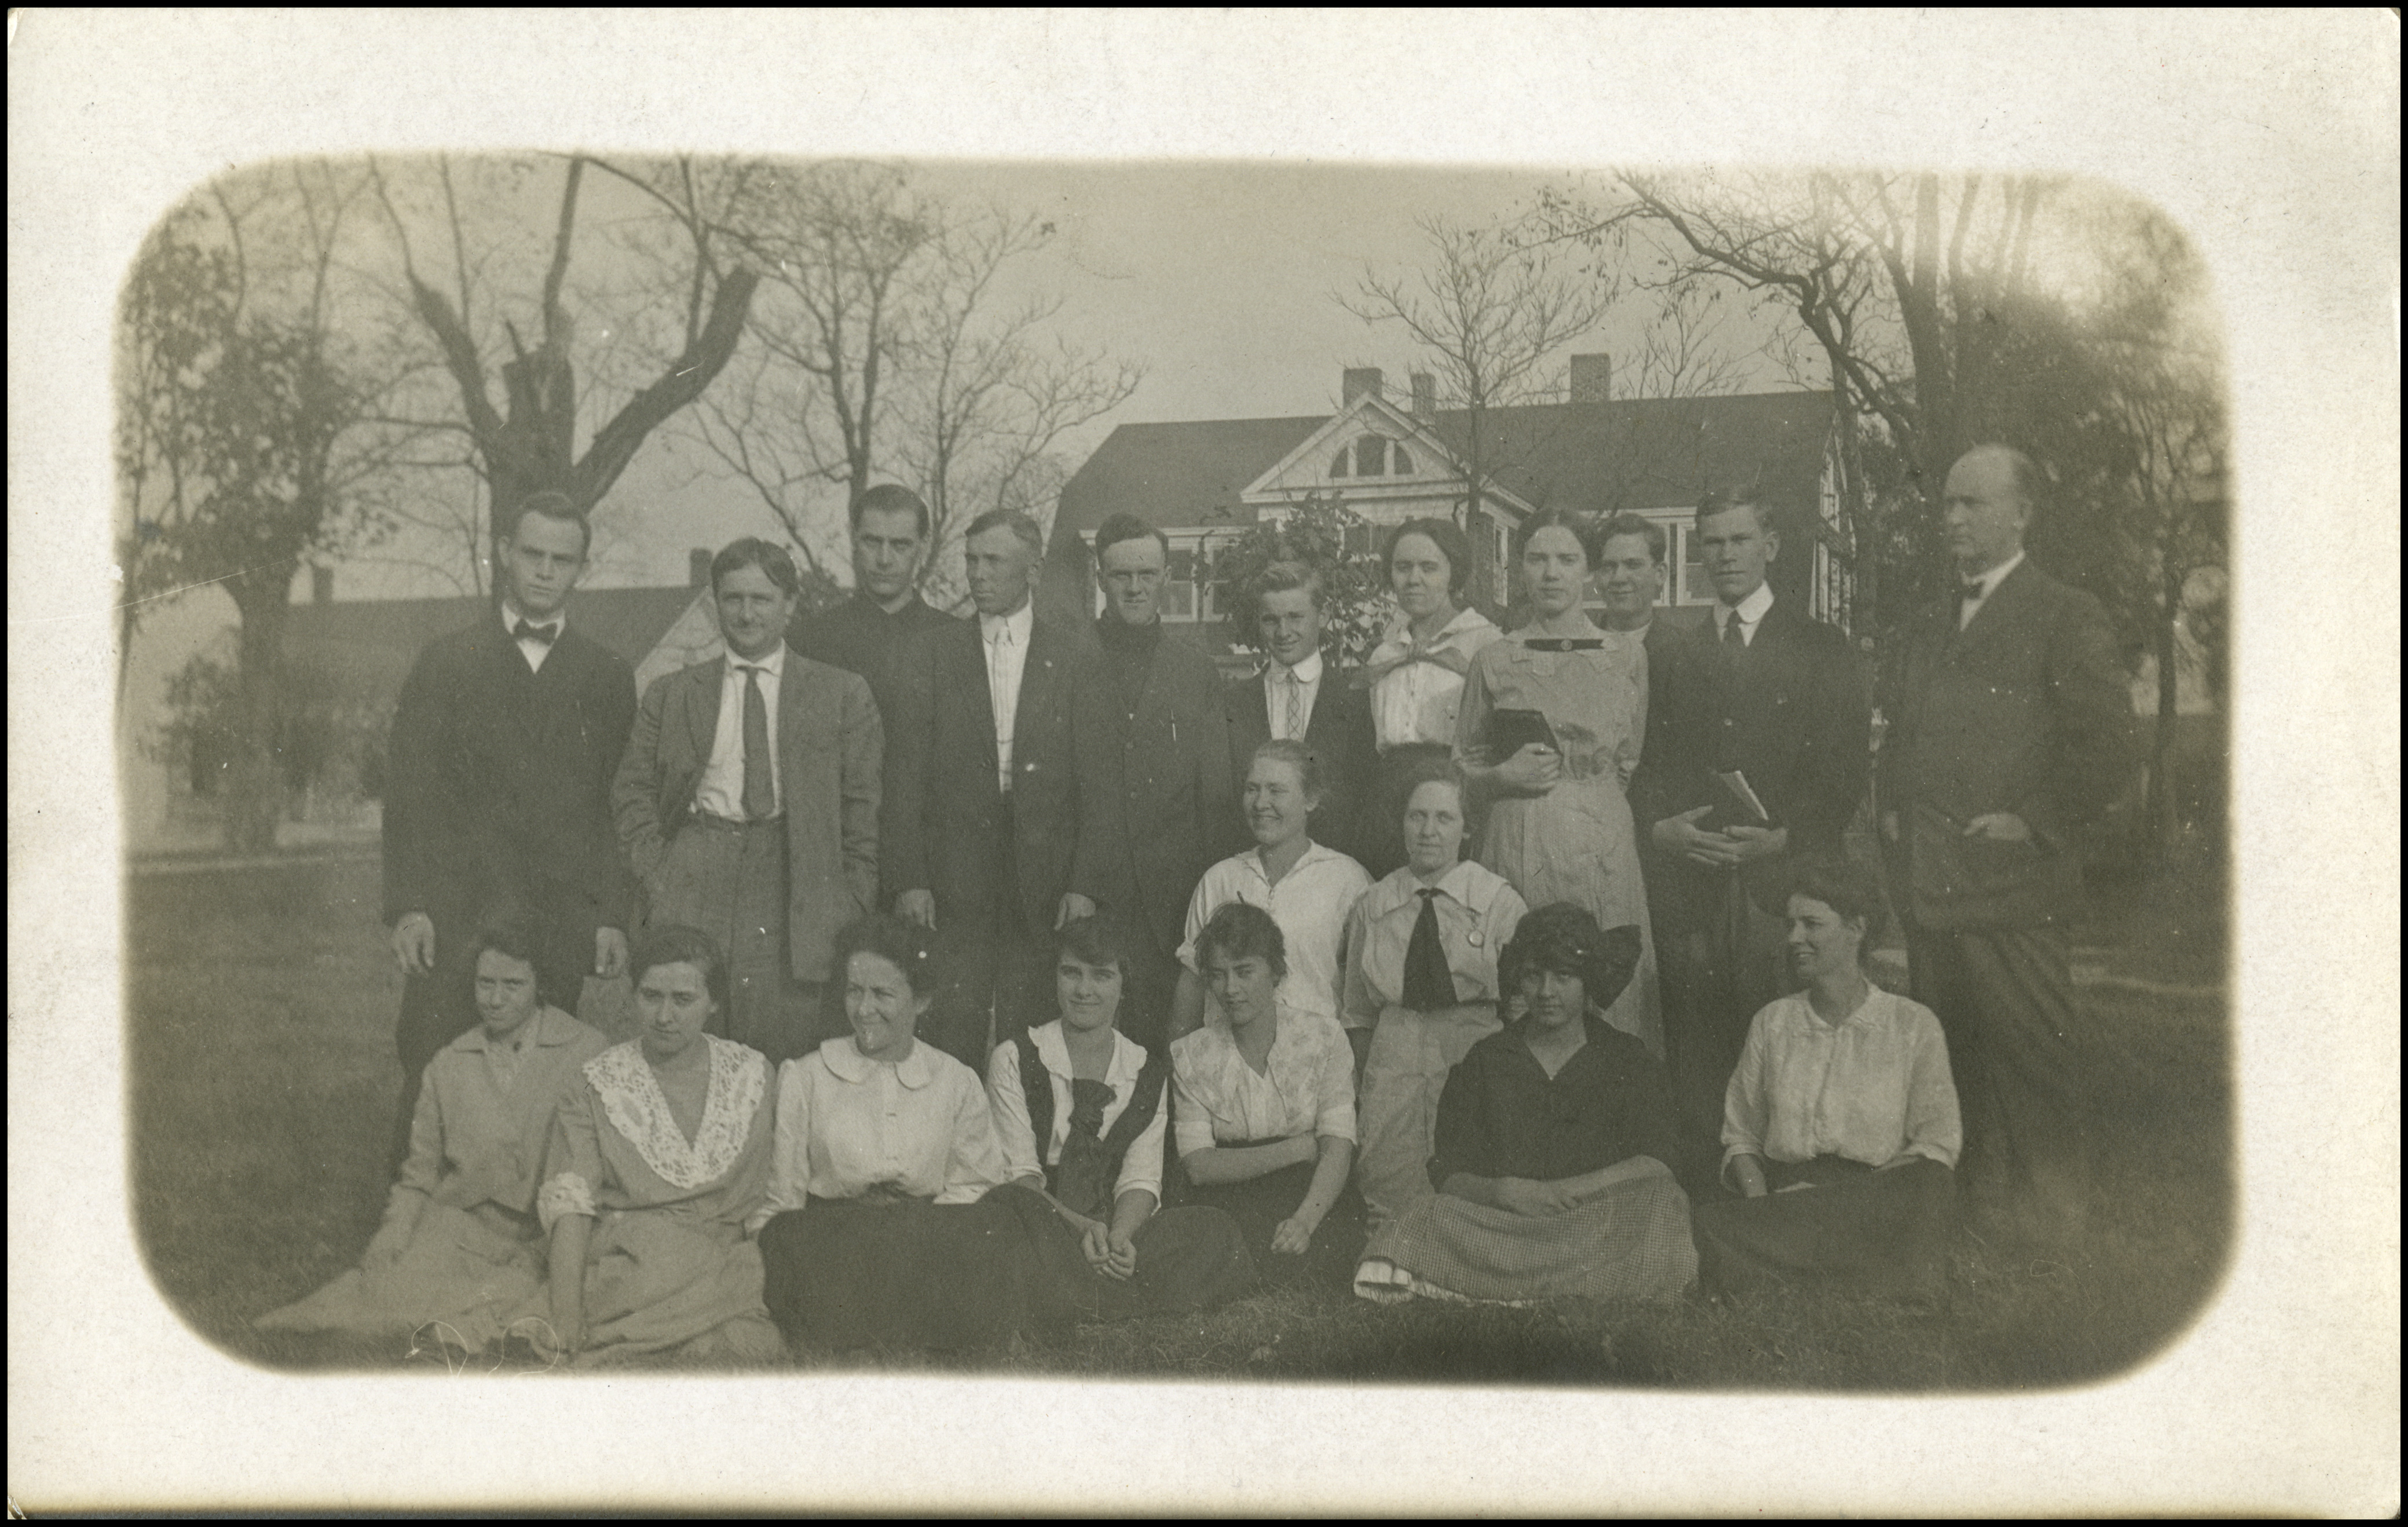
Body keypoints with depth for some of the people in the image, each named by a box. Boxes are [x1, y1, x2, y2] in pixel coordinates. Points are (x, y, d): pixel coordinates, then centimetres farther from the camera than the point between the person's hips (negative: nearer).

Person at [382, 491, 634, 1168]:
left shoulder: (607, 677, 12)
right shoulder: (444, 664, 9)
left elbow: (618, 806, 9)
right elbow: (409, 793, 4)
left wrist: (612, 916, 2)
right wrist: (408, 907, -5)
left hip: (562, 922, 1)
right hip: (457, 913, -1)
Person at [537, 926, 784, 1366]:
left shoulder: (752, 1075, 12)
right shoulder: (597, 1085, 7)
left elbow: (771, 1196, 16)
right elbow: (569, 1203, -3)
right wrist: (566, 1318, -16)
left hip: (728, 1270, 3)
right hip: (627, 1271, -3)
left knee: (738, 1347, -29)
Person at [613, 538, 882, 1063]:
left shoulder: (843, 694, 9)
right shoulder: (669, 695, 14)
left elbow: (865, 808, 7)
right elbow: (633, 793, 16)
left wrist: (854, 912, 1)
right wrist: (657, 878, 2)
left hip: (798, 890, -1)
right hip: (695, 883, 1)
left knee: (788, 1057, -5)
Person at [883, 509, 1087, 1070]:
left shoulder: (1072, 658, 6)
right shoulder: (927, 655, 7)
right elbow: (904, 776, 3)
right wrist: (908, 880, -5)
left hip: (1042, 887, 0)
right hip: (952, 886, 0)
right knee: (952, 1028, -1)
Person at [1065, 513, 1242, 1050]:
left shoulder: (1198, 674, 13)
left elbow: (1218, 798, 11)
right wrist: (1070, 885, -6)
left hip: (1177, 900, 1)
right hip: (1093, 896, -1)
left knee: (1172, 1040, -1)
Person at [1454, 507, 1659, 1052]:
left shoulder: (1627, 656, 7)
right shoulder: (1494, 661, 6)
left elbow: (1630, 762, 14)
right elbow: (1463, 767, 11)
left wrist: (1577, 785, 3)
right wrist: (1506, 775, -6)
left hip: (1603, 845, 1)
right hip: (1518, 842, 0)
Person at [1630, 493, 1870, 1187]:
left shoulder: (1821, 648, 9)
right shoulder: (1676, 655, 19)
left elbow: (1846, 765, 1)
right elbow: (1651, 764, 16)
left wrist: (1785, 837, -12)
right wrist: (1657, 828, -4)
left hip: (1784, 874, -2)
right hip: (1686, 878, 3)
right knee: (1695, 1052, 0)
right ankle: (1698, 1192, 7)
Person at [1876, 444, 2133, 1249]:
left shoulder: (2067, 617, -4)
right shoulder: (1925, 630, 18)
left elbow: (2105, 744, -10)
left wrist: (2037, 822, -14)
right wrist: (1891, 812, 12)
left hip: (2011, 885, -7)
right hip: (1925, 882, 7)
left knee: (2031, 1055, -2)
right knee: (1949, 1056, 12)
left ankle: (2050, 1218, 10)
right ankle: (1966, 1206, 24)